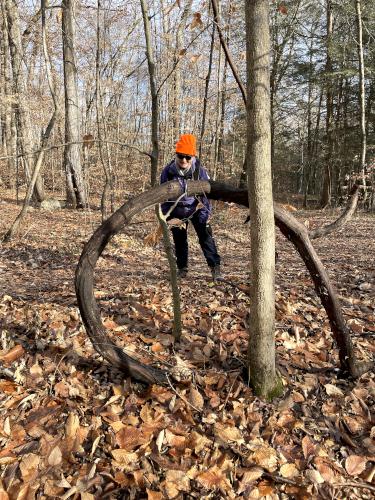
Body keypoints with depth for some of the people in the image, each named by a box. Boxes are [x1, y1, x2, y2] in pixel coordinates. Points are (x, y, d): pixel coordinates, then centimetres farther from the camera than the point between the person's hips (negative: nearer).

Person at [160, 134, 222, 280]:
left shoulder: (200, 171, -20)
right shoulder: (168, 171, -18)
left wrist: (205, 214, -18)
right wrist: (167, 216, -12)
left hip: (196, 208, -1)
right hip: (177, 210, 2)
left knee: (205, 236, -12)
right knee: (179, 240, 7)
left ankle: (215, 267, -10)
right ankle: (182, 268, 21)